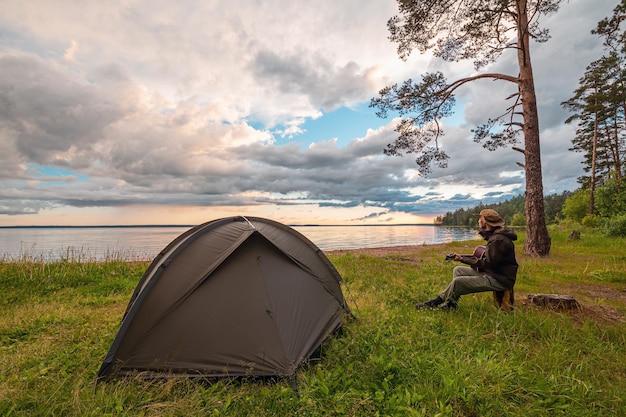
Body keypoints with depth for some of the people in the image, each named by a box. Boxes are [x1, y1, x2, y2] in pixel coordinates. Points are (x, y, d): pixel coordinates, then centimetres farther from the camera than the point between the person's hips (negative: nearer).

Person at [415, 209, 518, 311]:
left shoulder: (498, 240, -23)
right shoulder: (494, 235, 10)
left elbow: (488, 263, -23)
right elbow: (486, 257, 16)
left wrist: (463, 259, -14)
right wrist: (462, 257, 10)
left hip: (500, 280, -10)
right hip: (492, 273, 10)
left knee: (458, 281, -16)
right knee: (458, 270, 9)